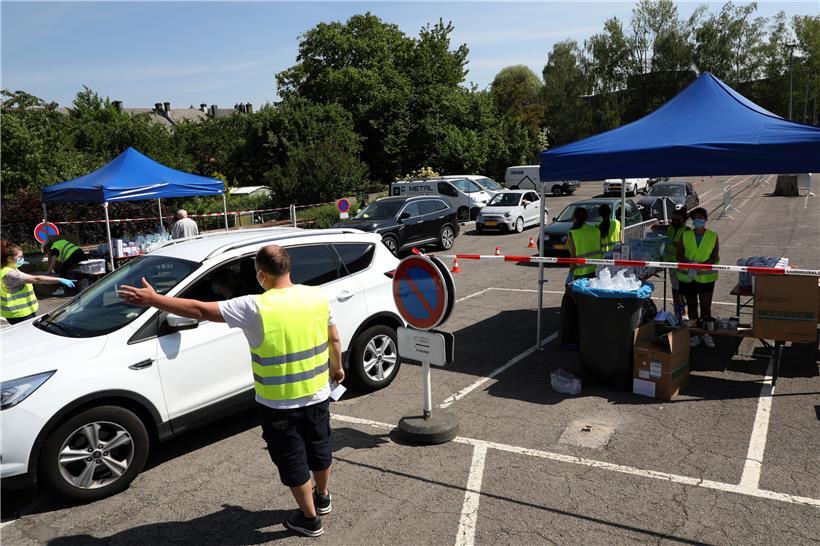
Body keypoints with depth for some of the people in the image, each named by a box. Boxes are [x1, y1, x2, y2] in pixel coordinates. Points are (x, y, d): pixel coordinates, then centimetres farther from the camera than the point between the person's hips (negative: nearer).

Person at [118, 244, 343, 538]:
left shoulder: (255, 307, -22)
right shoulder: (317, 296, -7)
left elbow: (200, 310, -18)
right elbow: (333, 339, 5)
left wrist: (152, 299, -10)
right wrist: (337, 368, 23)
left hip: (279, 404, -5)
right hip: (317, 395, 5)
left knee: (292, 460, 14)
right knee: (319, 448, 25)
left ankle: (310, 518, 29)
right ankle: (322, 498, 47)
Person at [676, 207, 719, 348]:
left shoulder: (713, 236, -1)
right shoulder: (685, 235, 2)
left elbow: (715, 257, -6)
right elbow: (679, 256, -1)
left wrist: (700, 265, -22)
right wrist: (690, 263, -21)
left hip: (706, 277, -1)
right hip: (687, 277, 1)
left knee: (706, 306, 2)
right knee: (692, 306, 10)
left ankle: (705, 333, 16)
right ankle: (695, 334, 21)